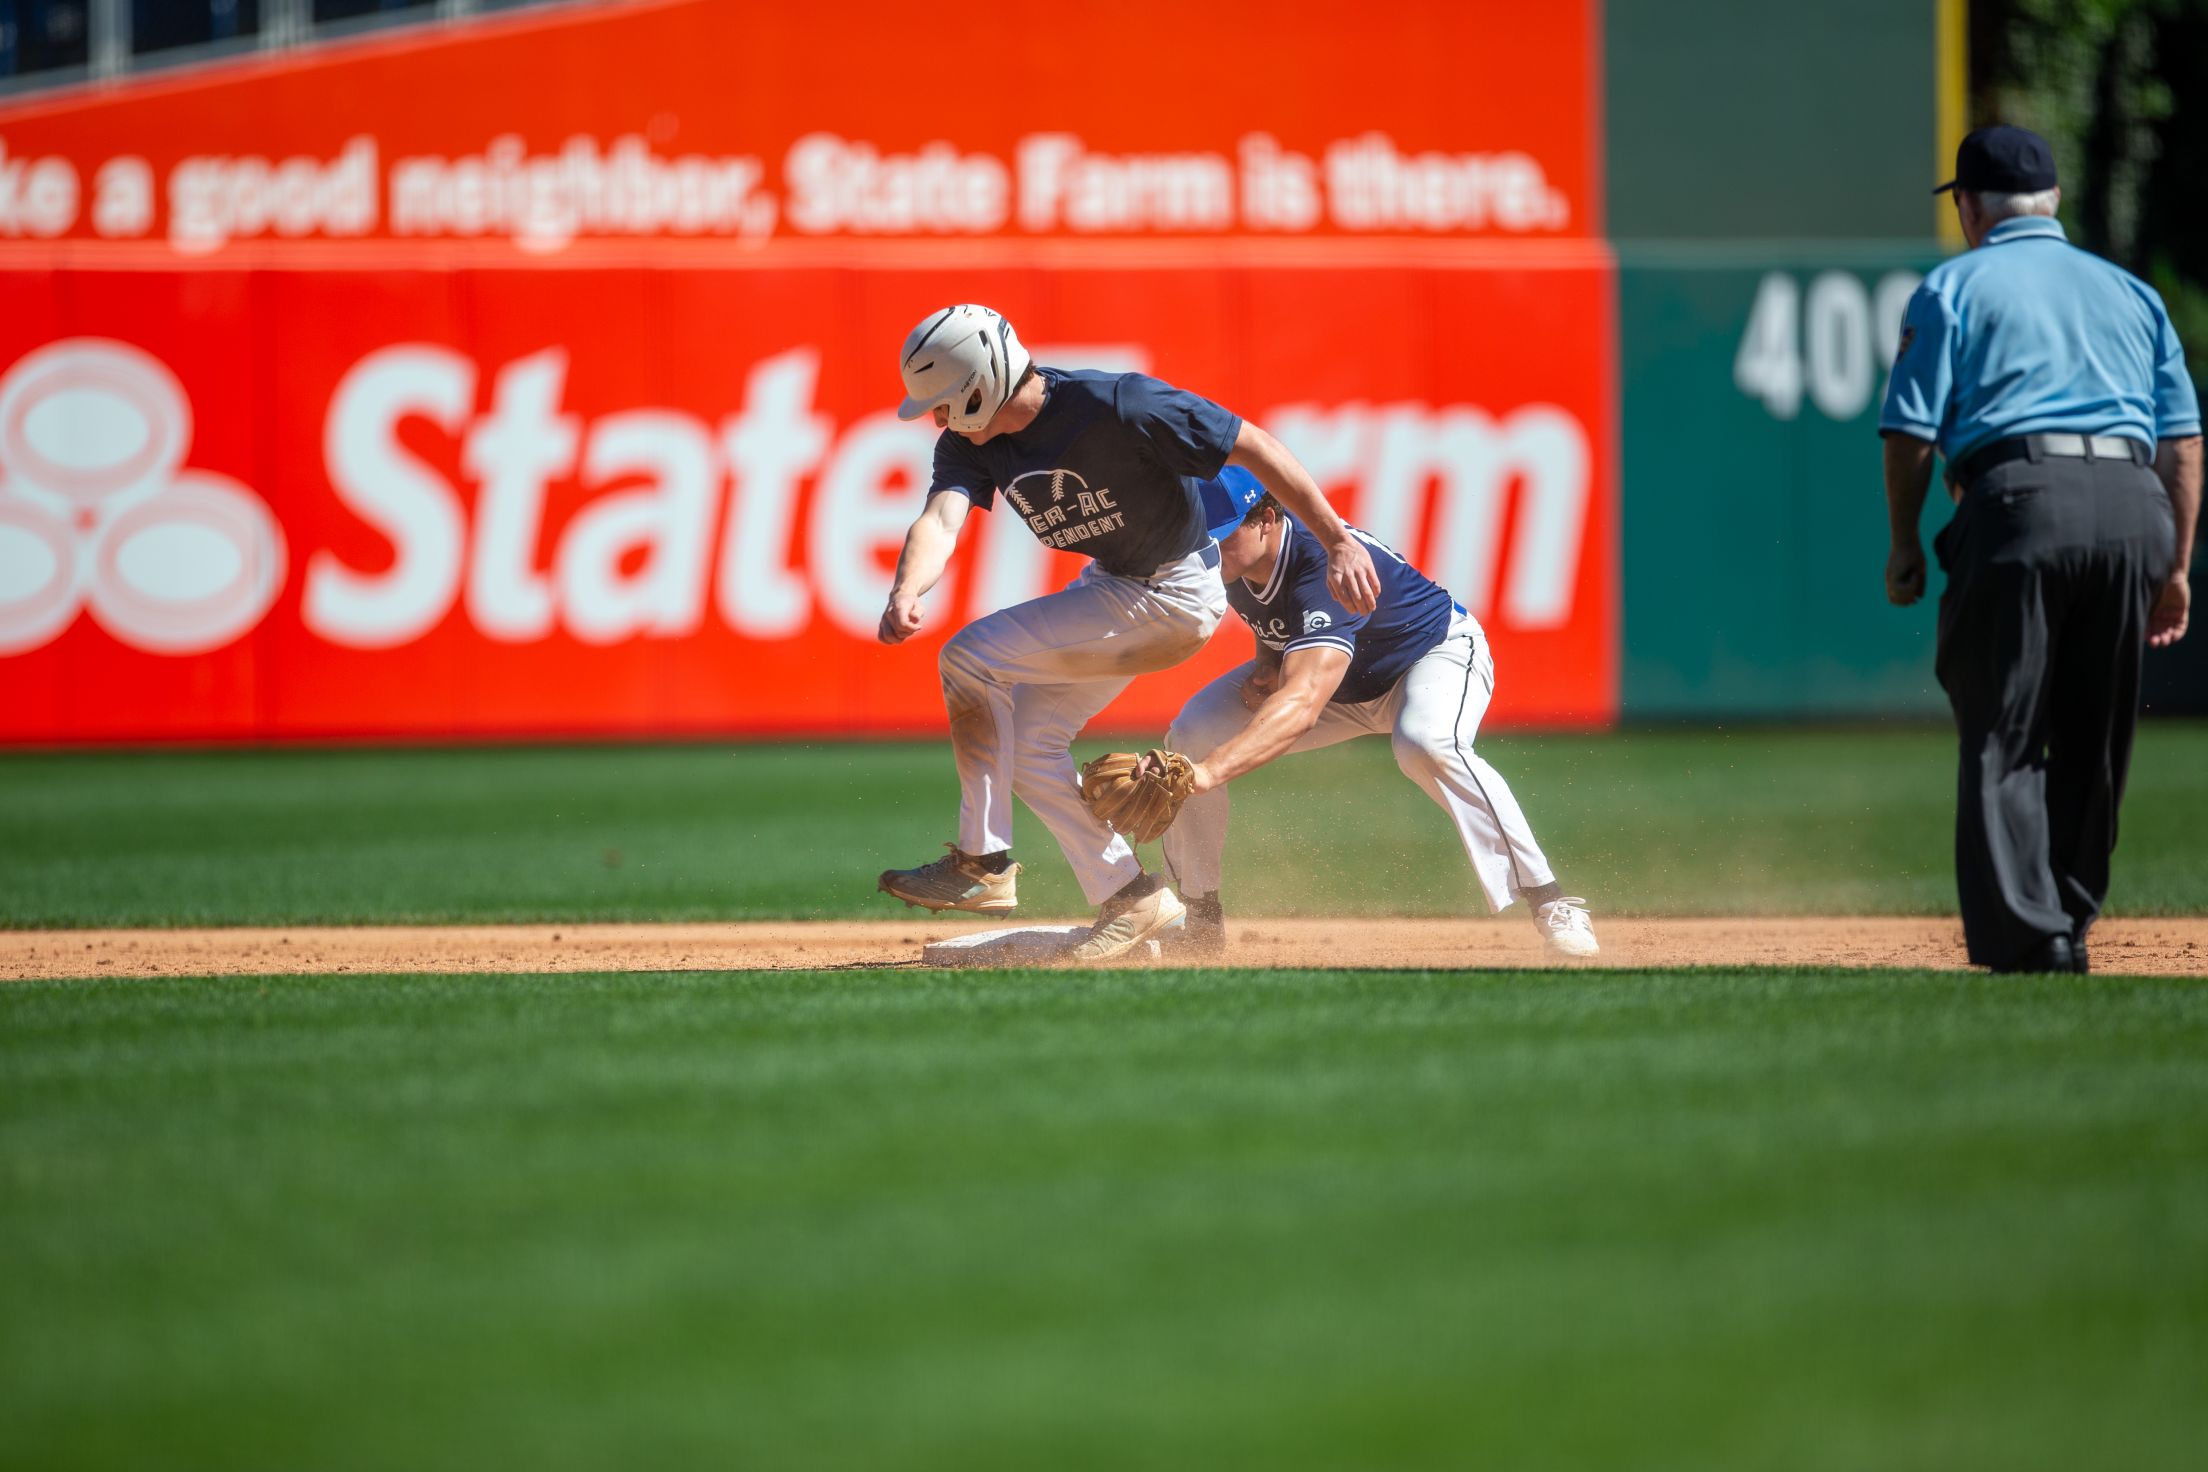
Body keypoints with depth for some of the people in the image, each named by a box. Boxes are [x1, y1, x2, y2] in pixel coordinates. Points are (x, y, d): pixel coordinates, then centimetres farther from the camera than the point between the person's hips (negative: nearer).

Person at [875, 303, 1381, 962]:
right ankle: (1131, 898, 19)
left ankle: (983, 864, -6)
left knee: (971, 657, -15)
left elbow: (1251, 445, -26)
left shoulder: (1118, 406, -29)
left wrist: (1338, 541, -27)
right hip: (1109, 586, 9)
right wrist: (906, 593, -47)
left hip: (1174, 598, -9)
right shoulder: (970, 443, -8)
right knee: (1028, 742, 10)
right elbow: (942, 518, -25)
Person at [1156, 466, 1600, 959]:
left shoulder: (1323, 568, -41)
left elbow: (1304, 704, -55)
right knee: (1191, 734, -10)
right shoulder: (1237, 562, -16)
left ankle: (1551, 903, -33)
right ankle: (1201, 919, 4)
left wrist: (1208, 772, -68)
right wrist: (1270, 665, -15)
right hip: (1346, 683, 8)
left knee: (1426, 744, -42)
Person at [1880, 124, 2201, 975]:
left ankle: (2030, 940, -13)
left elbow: (1911, 432, 1)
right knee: (2094, 741, 14)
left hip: (2021, 497, -4)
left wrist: (1904, 546, 9)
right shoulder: (2131, 292, 24)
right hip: (2135, 511, 4)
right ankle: (2067, 925, 20)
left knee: (2002, 739, -3)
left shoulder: (1955, 288, 10)